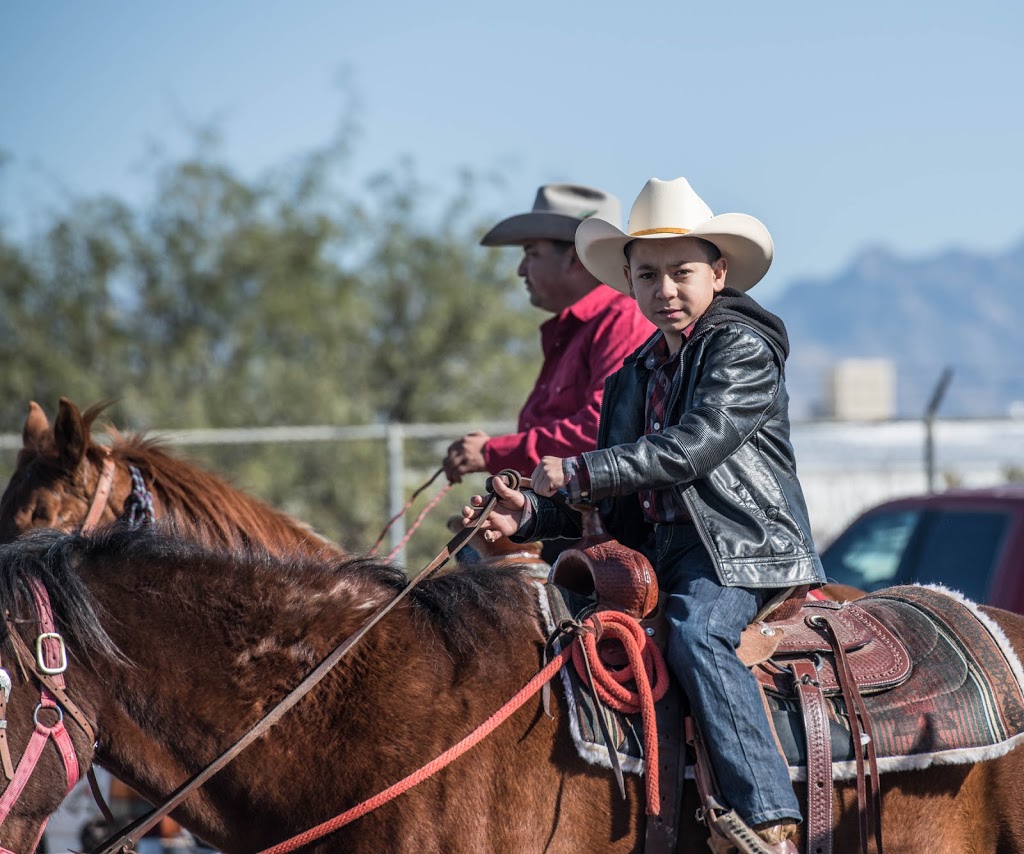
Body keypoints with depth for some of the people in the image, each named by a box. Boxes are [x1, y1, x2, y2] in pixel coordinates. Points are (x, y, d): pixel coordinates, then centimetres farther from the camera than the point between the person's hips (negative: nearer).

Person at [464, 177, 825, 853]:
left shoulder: (743, 348, -3)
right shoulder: (634, 377, 20)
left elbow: (696, 445, -17)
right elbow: (614, 502, 20)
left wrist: (579, 473, -17)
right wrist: (531, 516, 2)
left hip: (743, 546, -8)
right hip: (667, 552, 8)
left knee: (695, 631, -34)